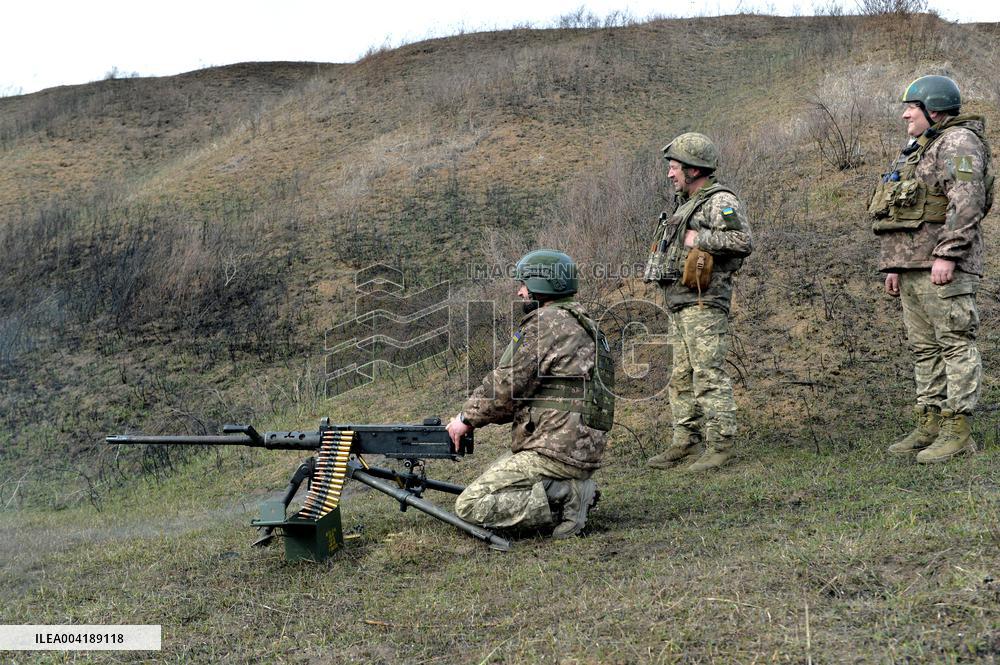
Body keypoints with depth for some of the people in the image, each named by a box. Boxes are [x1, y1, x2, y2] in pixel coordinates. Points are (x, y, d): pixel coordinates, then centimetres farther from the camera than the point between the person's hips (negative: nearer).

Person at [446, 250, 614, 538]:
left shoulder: (547, 322, -12)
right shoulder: (580, 323, 19)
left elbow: (505, 384, -15)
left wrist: (467, 417, 1)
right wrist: (477, 415, 15)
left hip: (555, 453, -10)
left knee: (470, 507, -10)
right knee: (490, 482, 25)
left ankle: (564, 499, -13)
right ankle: (571, 489, 9)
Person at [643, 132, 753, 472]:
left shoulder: (721, 201, -10)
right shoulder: (686, 203, 20)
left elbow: (744, 241, -21)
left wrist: (699, 239, -18)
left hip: (703, 303, -10)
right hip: (680, 304, 10)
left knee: (708, 374, -10)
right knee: (681, 378, 11)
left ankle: (720, 444, -6)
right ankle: (685, 443, 16)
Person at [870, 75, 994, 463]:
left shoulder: (958, 142, -7)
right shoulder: (920, 150, 24)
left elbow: (967, 201, -20)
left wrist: (946, 254, -26)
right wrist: (894, 265, 21)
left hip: (942, 266, -10)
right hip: (912, 265, 10)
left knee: (956, 343, -8)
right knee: (924, 347, 9)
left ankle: (958, 432, -8)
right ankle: (929, 426, 13)